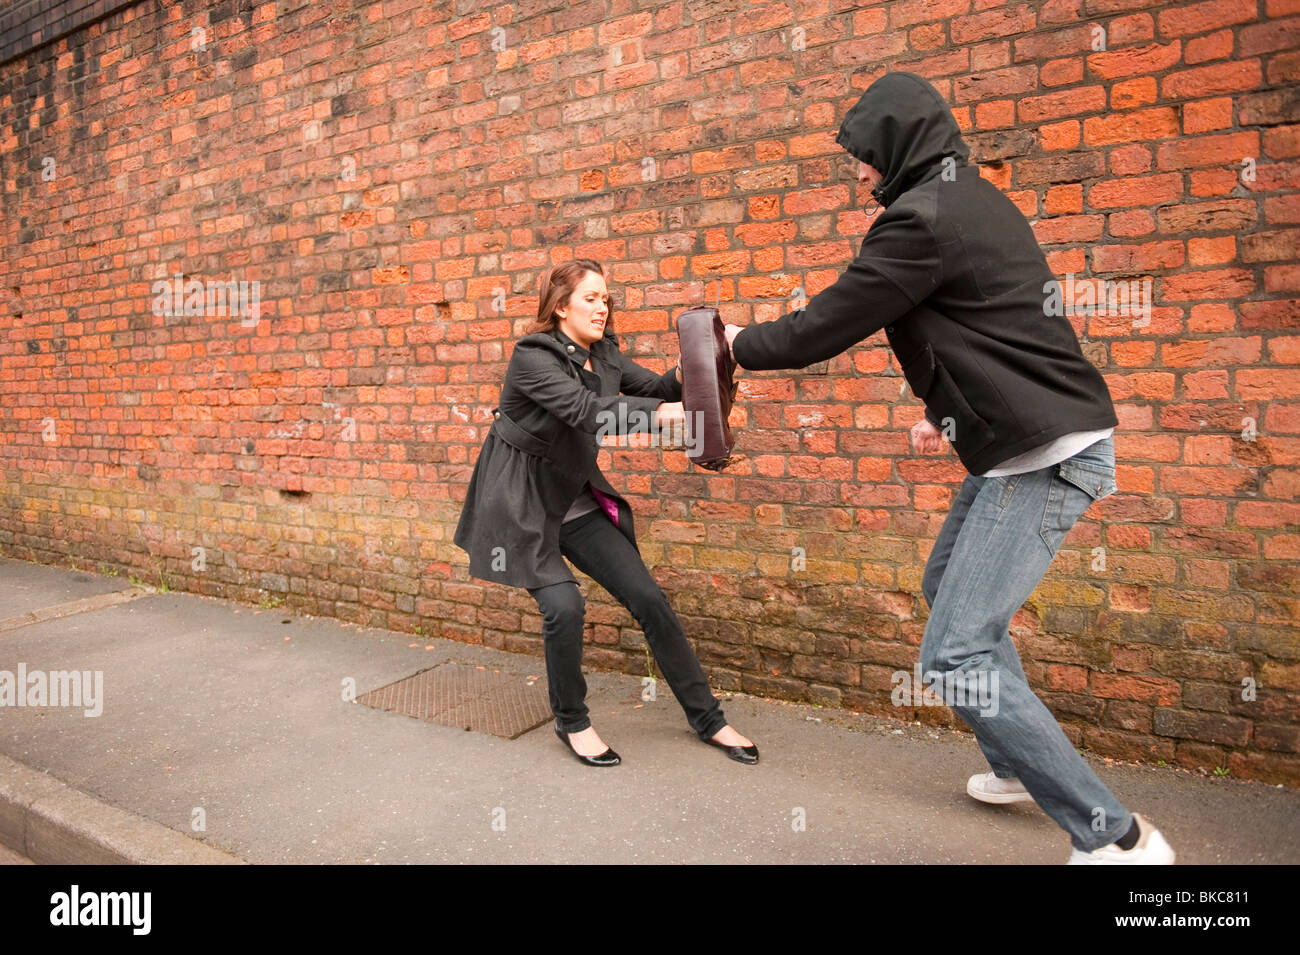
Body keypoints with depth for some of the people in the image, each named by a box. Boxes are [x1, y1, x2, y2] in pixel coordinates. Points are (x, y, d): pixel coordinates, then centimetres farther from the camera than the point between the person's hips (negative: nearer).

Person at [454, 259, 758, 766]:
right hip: (521, 505, -6)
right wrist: (660, 414, -45)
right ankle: (571, 721, 8)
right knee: (563, 605, -21)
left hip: (576, 500, 6)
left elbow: (659, 388, -6)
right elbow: (585, 410, -34)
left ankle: (707, 718, 13)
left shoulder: (604, 354, 3)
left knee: (648, 599, 0)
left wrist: (683, 375, -28)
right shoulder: (532, 355, -19)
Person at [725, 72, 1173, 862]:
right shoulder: (973, 199, 14)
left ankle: (1115, 838, 0)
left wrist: (739, 343, 6)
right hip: (1031, 441, 11)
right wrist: (950, 414, 23)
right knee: (949, 586, 23)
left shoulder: (923, 216, -16)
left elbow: (822, 329, -11)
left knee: (955, 655, -11)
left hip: (1044, 455, -11)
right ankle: (1022, 764, 35)